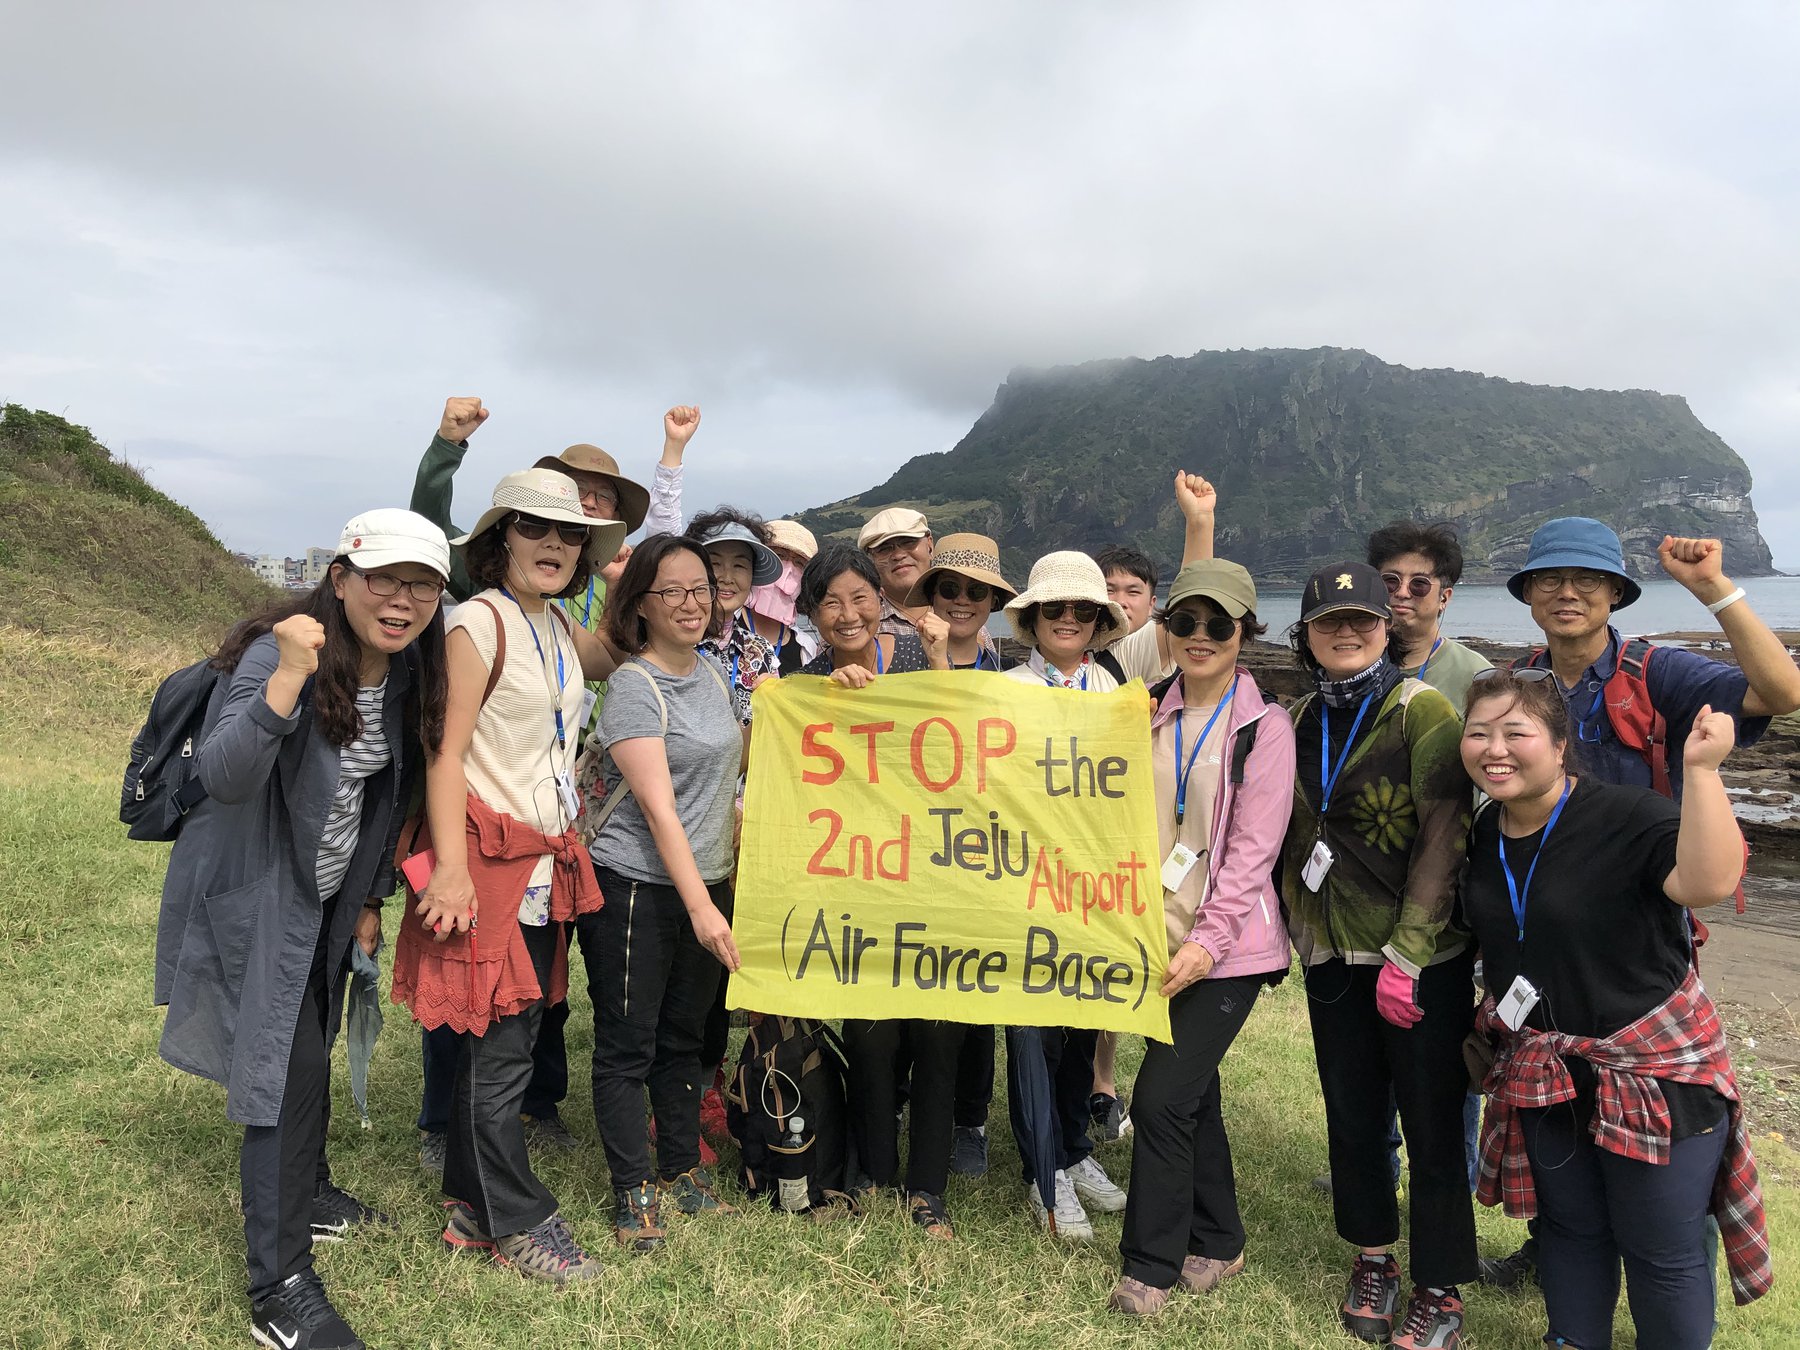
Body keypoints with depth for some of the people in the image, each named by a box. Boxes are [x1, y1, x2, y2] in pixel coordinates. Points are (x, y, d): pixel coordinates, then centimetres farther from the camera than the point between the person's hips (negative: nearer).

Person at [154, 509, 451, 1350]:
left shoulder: (408, 675, -4)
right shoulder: (279, 652, -26)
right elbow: (223, 780, -37)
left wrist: (370, 897, 13)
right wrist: (287, 680, -51)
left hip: (327, 897, 7)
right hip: (255, 897, -7)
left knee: (309, 1052, 21)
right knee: (291, 1068, -7)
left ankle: (305, 1194, 44)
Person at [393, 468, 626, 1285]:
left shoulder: (557, 627, 13)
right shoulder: (480, 622, -12)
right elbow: (446, 752, -16)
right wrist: (450, 866, -24)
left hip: (545, 857, 8)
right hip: (492, 855, -8)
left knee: (503, 1039, 15)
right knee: (500, 1047, 1)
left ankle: (473, 1208, 27)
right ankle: (517, 1221, 15)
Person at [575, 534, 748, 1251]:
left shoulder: (712, 671, 9)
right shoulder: (633, 686, -14)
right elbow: (658, 806, -20)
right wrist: (701, 906, -24)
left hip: (705, 882, 7)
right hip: (636, 887, -7)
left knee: (684, 1037, 18)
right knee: (628, 1046, 6)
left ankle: (682, 1170, 32)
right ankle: (633, 1191, 19)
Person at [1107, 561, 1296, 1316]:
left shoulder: (1263, 727, -7)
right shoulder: (1153, 718, 9)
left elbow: (1253, 847, -12)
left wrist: (1208, 941, -18)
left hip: (1226, 948, -5)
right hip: (1164, 938, 5)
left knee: (1161, 1099, -8)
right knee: (1192, 1092, 15)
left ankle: (1150, 1265, 10)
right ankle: (1217, 1243, 34)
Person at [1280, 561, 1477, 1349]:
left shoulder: (1423, 710, -10)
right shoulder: (1300, 723, 7)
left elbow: (1445, 838, -16)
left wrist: (1407, 953, -19)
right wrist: (1294, 923, 10)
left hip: (1423, 960, -5)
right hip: (1333, 957, 5)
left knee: (1430, 1124, 5)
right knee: (1351, 1115, 15)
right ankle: (1372, 1257, 35)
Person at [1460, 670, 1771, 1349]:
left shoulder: (1626, 816, -20)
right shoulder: (1485, 830, -1)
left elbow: (1709, 882, -40)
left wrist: (1701, 770, -45)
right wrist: (1492, 1015, 14)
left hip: (1655, 1070, -5)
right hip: (1542, 1068, 6)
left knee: (1662, 1251, 8)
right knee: (1569, 1228, 21)